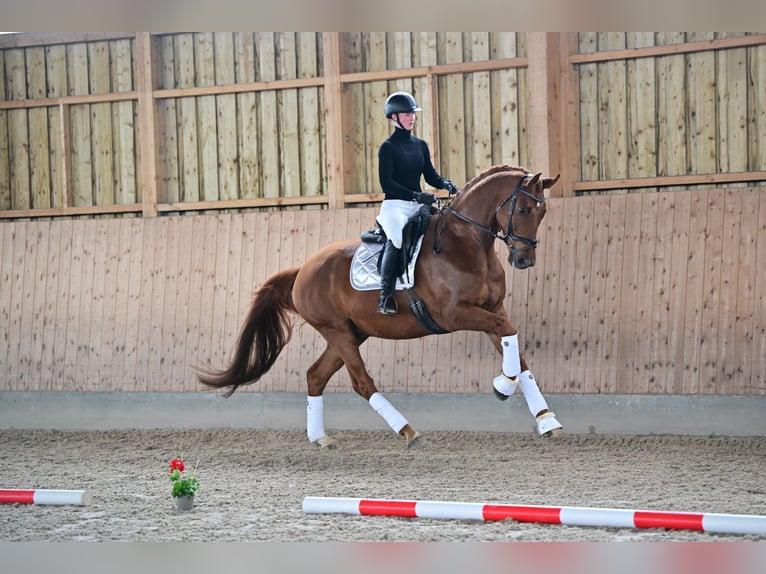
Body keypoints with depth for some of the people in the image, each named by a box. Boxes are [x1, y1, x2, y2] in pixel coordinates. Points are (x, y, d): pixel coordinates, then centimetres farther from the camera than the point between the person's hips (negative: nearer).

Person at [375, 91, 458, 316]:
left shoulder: (420, 145, 16)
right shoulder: (388, 147, -3)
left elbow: (430, 175, 18)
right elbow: (386, 183, -11)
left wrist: (445, 183, -5)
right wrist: (416, 196, -20)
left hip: (418, 205, 7)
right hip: (395, 205, -7)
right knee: (397, 238, -33)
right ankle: (386, 297, -30)